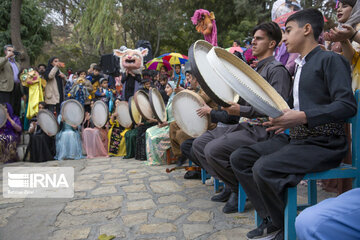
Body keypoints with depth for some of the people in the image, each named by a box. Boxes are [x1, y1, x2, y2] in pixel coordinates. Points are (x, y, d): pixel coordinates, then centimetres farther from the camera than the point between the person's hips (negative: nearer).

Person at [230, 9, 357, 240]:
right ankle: (271, 220, 3)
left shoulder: (330, 59, -7)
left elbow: (347, 105, -19)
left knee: (264, 168, -30)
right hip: (295, 138, 9)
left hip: (324, 144, -9)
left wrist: (303, 117, -29)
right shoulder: (300, 66, 21)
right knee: (239, 158, -2)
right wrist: (285, 121, 7)